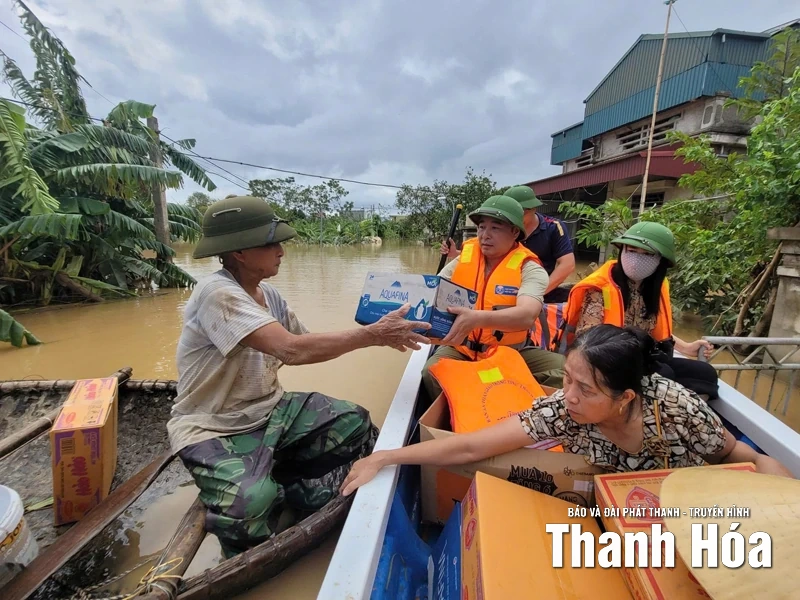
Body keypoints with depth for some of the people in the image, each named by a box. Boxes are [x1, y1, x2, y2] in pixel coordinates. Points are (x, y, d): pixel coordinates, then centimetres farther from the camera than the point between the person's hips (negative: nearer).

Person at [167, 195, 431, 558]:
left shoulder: (267, 294, 3)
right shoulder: (217, 294, -24)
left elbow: (305, 344, 4)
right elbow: (291, 350, -35)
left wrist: (376, 334, -7)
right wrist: (372, 335, -28)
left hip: (268, 411, 7)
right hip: (213, 429, -6)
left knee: (356, 424, -7)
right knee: (251, 501, -32)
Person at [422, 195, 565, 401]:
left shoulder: (529, 269, -12)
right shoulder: (462, 259, -2)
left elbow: (527, 316, -31)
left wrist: (477, 319, -49)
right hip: (461, 349, 1)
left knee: (563, 369, -21)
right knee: (431, 373, -28)